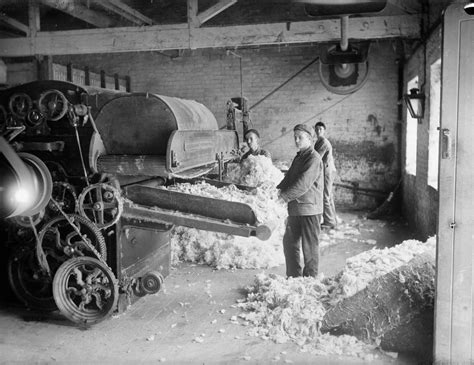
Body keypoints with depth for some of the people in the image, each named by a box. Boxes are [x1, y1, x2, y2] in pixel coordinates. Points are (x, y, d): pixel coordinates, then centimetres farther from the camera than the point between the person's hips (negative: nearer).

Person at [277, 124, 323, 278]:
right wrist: (277, 190, 1)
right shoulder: (298, 157, 16)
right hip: (295, 208, 9)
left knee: (310, 246, 2)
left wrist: (284, 195, -17)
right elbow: (289, 178, 16)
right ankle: (293, 276, 27)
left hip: (309, 209, -9)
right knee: (289, 242, 15)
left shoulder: (314, 158, -14)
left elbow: (303, 183, -22)